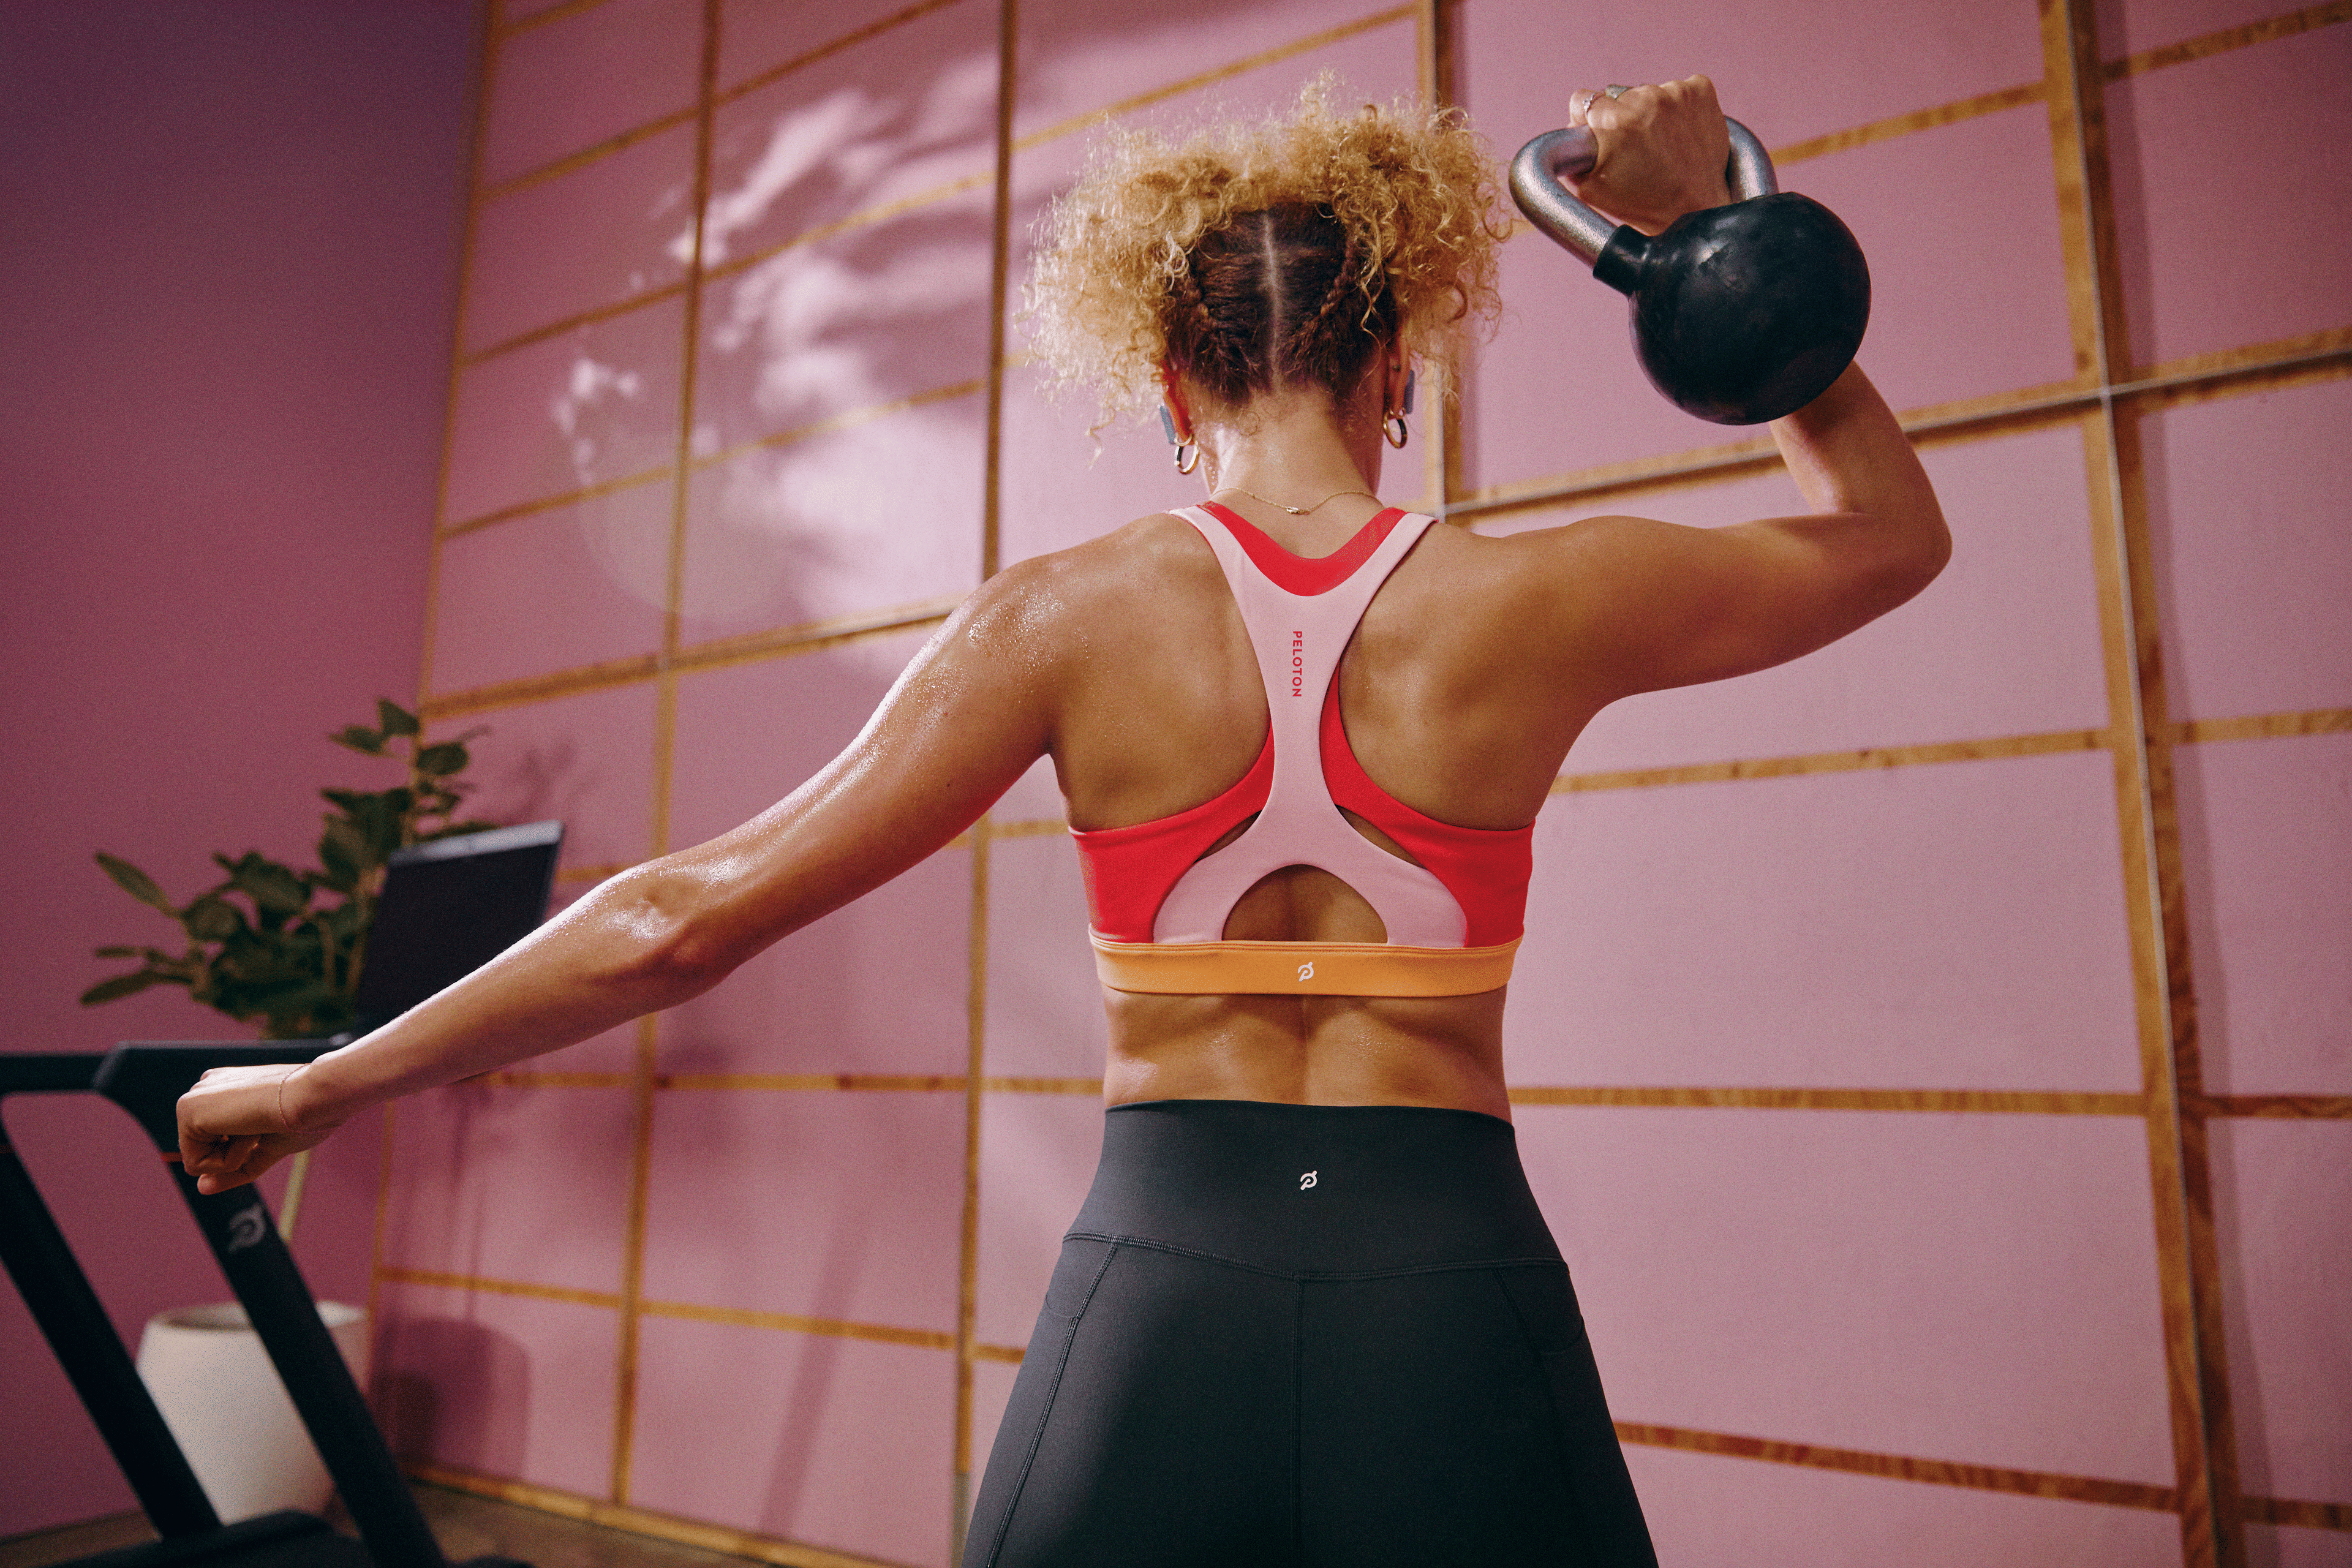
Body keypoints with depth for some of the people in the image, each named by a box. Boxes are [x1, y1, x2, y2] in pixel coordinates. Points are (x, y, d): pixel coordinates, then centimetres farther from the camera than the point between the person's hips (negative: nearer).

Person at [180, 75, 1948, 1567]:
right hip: (1456, 1310, 1)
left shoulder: (1075, 614, -6)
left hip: (1157, 1305, 0)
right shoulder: (1526, 601, -4)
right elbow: (1893, 526, 16)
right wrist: (1713, 228, 14)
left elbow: (683, 919, -5)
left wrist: (322, 1084, 8)